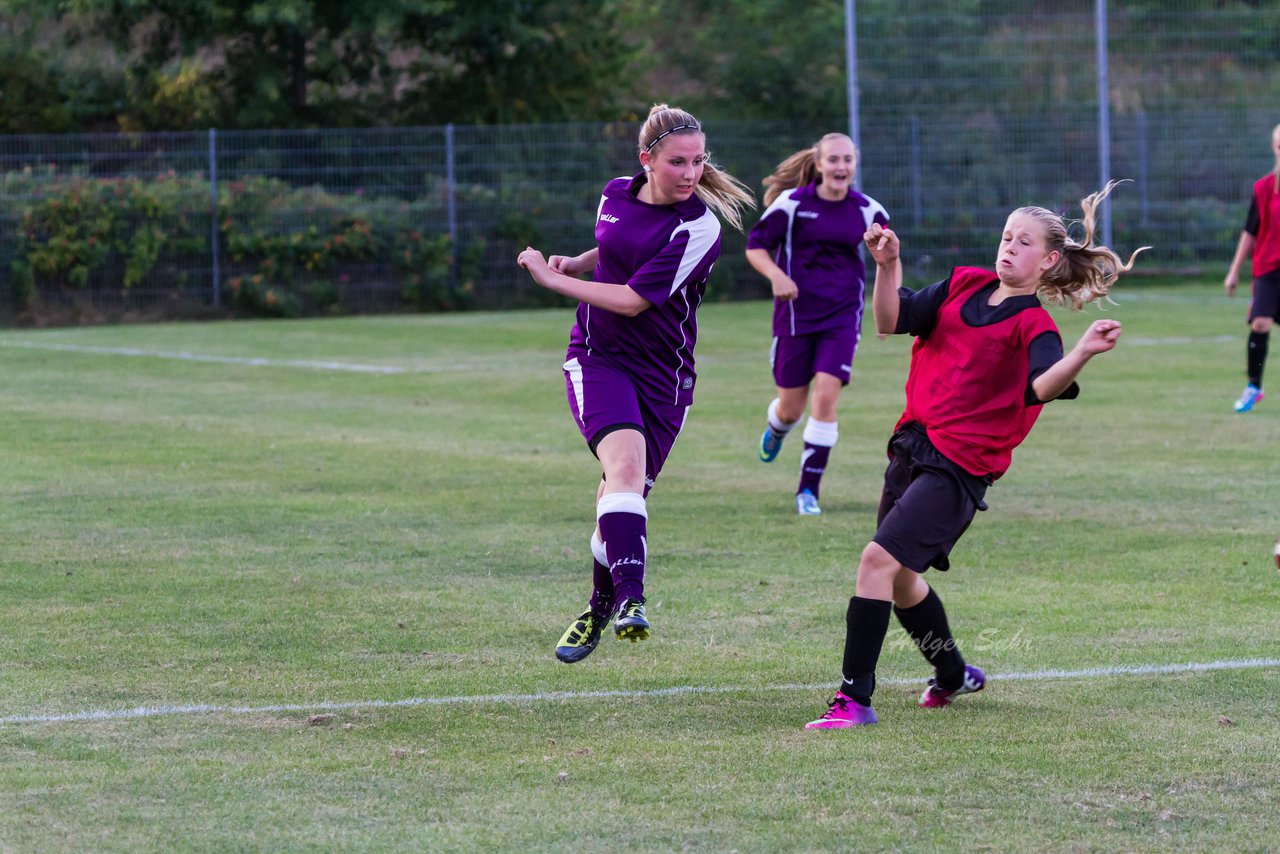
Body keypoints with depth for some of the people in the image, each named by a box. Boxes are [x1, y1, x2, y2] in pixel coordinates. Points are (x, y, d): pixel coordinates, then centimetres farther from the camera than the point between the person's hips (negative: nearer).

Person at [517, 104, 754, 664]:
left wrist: (552, 279, -13)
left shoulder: (698, 228, -15)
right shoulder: (617, 195, 1)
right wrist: (575, 262, 5)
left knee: (623, 494, 4)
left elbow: (634, 299, -18)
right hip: (598, 358, 2)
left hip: (663, 373, -1)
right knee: (625, 462, -25)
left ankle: (600, 606, 28)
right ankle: (629, 598, -38)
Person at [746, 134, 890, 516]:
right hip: (796, 314, -1)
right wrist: (776, 275, -21)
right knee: (791, 407, 8)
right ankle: (775, 427, 48)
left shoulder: (868, 211, -1)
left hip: (842, 316, 1)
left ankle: (809, 490, -4)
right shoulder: (792, 203, -8)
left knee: (825, 398, -15)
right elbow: (755, 246, -3)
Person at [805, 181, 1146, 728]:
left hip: (960, 465, -7)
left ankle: (855, 699, -17)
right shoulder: (964, 285, 11)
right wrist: (888, 265, -11)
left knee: (880, 559, -20)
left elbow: (1042, 388, -27)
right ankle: (954, 675, 43)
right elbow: (892, 321, 5)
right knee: (899, 577, 19)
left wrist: (1082, 354, -45)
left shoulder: (1033, 325, -9)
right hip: (913, 446, 7)